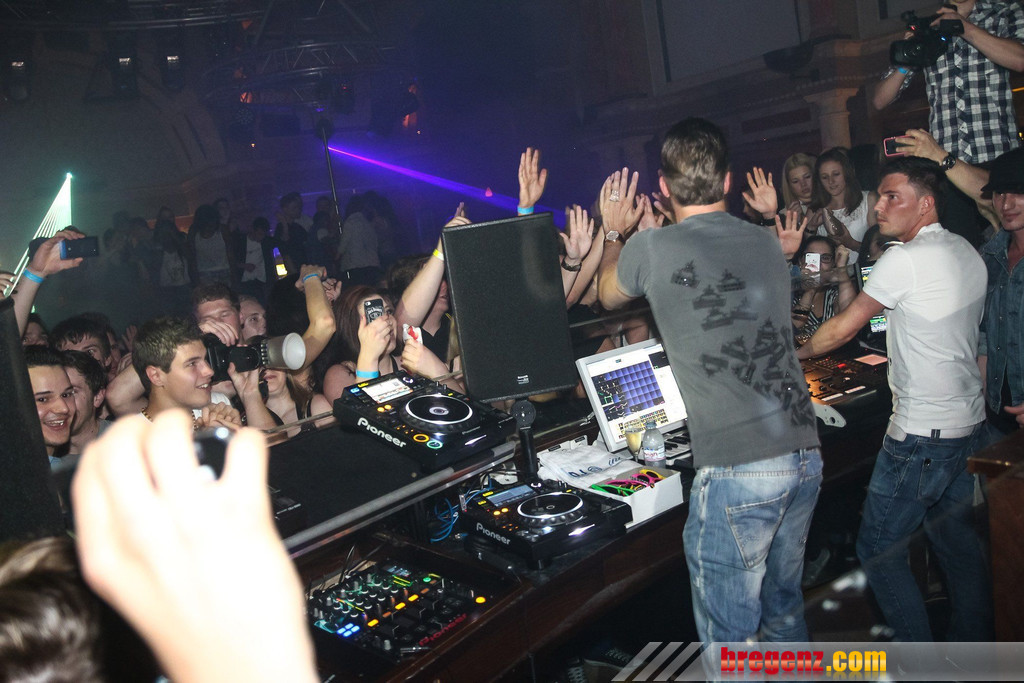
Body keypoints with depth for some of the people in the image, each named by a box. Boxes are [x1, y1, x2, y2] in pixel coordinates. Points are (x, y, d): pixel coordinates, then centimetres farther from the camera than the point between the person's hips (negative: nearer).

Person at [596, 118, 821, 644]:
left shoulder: (650, 249, -5)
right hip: (805, 454, 7)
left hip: (736, 470, -6)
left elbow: (607, 297, 19)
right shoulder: (768, 244, 10)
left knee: (728, 634, 8)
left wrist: (614, 233, 35)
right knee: (783, 605, 25)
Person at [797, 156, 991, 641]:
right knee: (956, 539, 21)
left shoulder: (904, 259, -18)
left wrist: (797, 353, 6)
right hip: (969, 421, 9)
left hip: (922, 436, -9)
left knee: (878, 551, 3)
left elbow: (842, 329, -11)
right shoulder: (968, 253, 8)